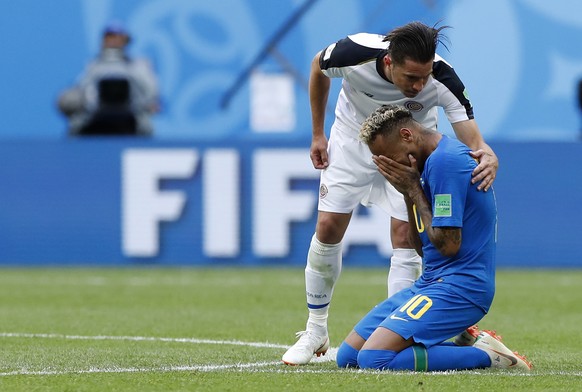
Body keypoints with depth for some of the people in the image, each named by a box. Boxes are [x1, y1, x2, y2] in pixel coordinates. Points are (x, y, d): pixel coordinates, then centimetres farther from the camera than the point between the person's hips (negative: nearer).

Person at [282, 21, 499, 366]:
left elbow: (472, 139, -36)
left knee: (405, 236, -11)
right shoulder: (354, 54, -35)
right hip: (354, 137, 0)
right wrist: (318, 134, -2)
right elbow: (318, 67, -9)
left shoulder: (442, 78, -36)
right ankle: (316, 332, 14)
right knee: (328, 228, -3)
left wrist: (488, 157, -61)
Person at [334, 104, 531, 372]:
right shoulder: (436, 159, 16)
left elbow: (447, 245, -19)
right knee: (347, 357, 6)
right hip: (431, 281, 11)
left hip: (459, 286, -11)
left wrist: (414, 189, -9)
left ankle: (484, 356, -14)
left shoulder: (444, 161, -16)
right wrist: (409, 193, 6)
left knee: (373, 359, -25)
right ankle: (461, 343, 6)